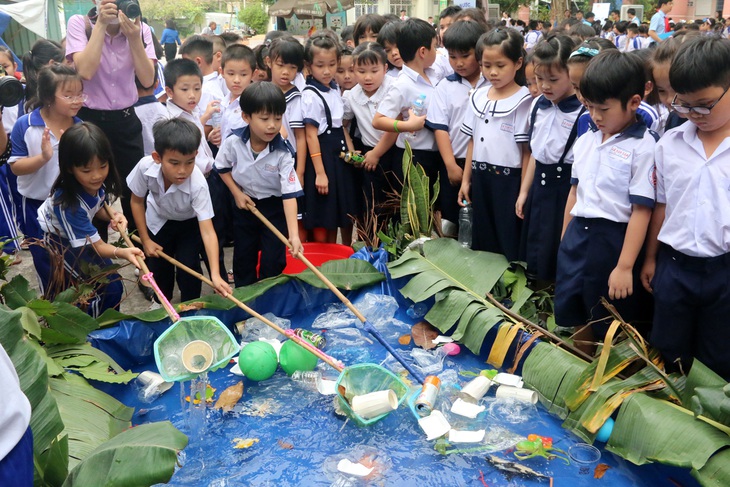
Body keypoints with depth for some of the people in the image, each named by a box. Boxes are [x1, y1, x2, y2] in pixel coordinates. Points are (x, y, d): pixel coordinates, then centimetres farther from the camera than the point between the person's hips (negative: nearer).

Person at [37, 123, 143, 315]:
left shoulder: (97, 183, -21)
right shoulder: (68, 204, -39)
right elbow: (97, 246, -33)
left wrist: (113, 216, -19)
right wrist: (122, 253, -52)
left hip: (80, 237, 7)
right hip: (59, 243, -7)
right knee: (109, 286, -9)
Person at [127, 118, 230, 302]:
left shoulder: (198, 184, -41)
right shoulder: (146, 166, -35)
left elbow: (207, 230, -44)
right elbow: (137, 201, -13)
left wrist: (215, 274, -54)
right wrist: (145, 240, -9)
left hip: (189, 223, -2)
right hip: (158, 220, 2)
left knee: (188, 266, -13)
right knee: (158, 266, 6)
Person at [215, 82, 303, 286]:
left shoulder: (283, 152, -26)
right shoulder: (233, 143, -19)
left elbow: (289, 193, -29)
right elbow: (223, 167, 3)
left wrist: (294, 234, -37)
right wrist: (237, 193, -8)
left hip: (274, 208, -2)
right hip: (245, 204, 2)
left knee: (273, 261, -1)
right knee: (243, 258, 14)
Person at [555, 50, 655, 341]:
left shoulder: (643, 147, -14)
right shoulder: (586, 141, 7)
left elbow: (641, 210, -17)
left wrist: (625, 267, -18)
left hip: (614, 239, -7)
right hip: (577, 235, 7)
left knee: (610, 326, 8)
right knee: (573, 314, 21)